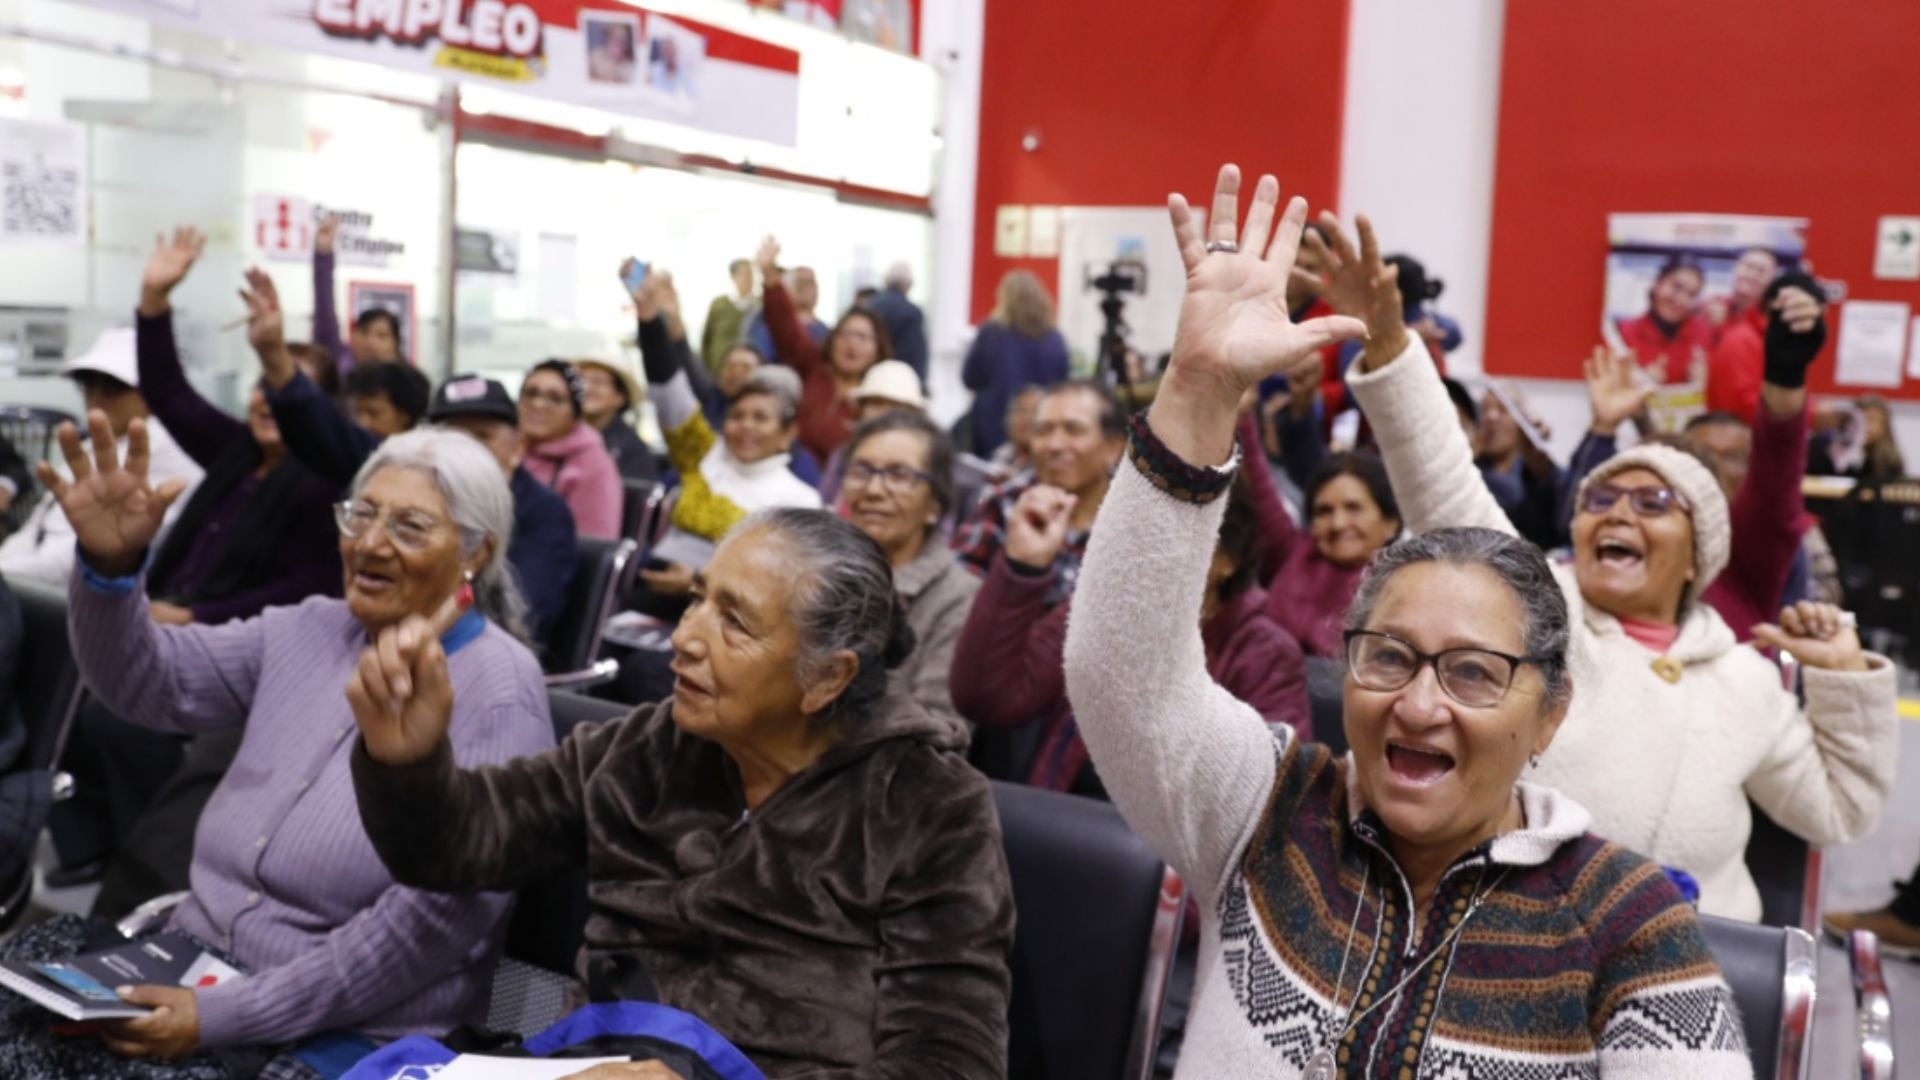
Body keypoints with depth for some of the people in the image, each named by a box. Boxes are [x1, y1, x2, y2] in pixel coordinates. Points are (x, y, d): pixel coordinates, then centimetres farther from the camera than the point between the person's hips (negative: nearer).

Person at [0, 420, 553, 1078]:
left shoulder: (498, 693, -13)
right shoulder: (312, 630, 9)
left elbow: (435, 918, -18)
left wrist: (224, 1017, -20)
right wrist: (110, 564, -19)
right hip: (199, 964, 6)